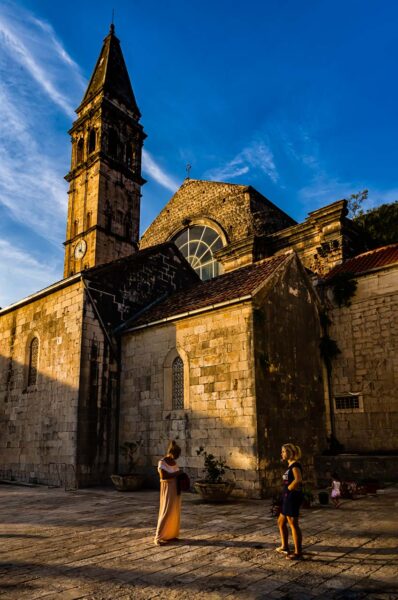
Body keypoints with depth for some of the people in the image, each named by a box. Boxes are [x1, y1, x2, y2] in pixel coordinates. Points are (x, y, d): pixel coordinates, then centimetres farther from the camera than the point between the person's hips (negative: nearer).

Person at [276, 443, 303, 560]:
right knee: (281, 522, 19)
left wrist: (289, 489, -20)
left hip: (293, 497, -10)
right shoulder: (290, 465, 14)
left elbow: (298, 479, -31)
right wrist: (287, 490, 9)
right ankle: (284, 547, 31)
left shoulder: (295, 465, -15)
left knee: (293, 524, -2)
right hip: (288, 498, 10)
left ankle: (298, 552, 7)